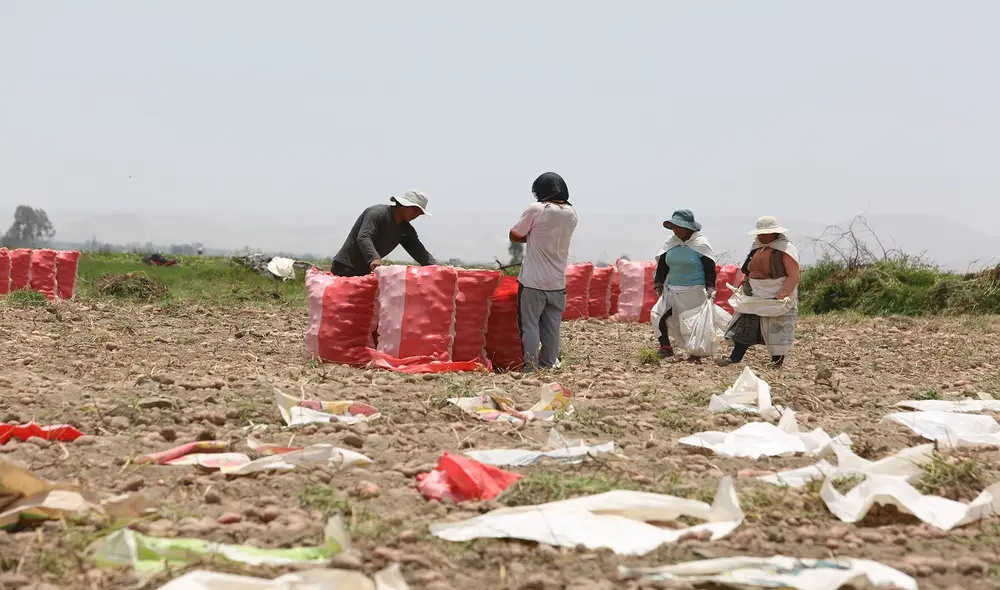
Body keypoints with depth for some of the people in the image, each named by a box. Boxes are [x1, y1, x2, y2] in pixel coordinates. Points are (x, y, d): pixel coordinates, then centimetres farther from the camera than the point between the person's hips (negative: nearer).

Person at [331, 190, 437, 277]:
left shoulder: (406, 230, 8)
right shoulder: (378, 213, -16)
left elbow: (421, 253, 1)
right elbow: (363, 238, -32)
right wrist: (374, 258, -52)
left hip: (365, 272, 8)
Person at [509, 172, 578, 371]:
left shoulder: (537, 210, -13)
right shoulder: (571, 214, 4)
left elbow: (514, 235, -4)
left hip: (533, 281, -5)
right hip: (557, 282, 5)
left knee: (530, 325, 0)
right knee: (551, 328, 9)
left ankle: (531, 368, -5)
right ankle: (548, 367, 9)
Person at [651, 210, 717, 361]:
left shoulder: (701, 244, -9)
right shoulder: (671, 243, 6)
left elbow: (710, 268, -9)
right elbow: (662, 264, 13)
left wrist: (710, 288, -17)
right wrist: (658, 283, 6)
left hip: (694, 292, -5)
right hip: (672, 290, 5)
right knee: (659, 314, -6)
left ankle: (696, 354, 15)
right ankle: (665, 347, 4)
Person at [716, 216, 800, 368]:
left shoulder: (786, 250, -14)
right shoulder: (758, 247, 10)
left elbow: (793, 277, -19)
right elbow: (749, 270, 23)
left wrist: (781, 295, -28)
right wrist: (746, 285, 8)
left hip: (776, 298, -7)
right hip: (755, 297, 7)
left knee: (777, 332, 0)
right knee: (746, 325, 2)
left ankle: (777, 362, 10)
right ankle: (735, 357, 1)